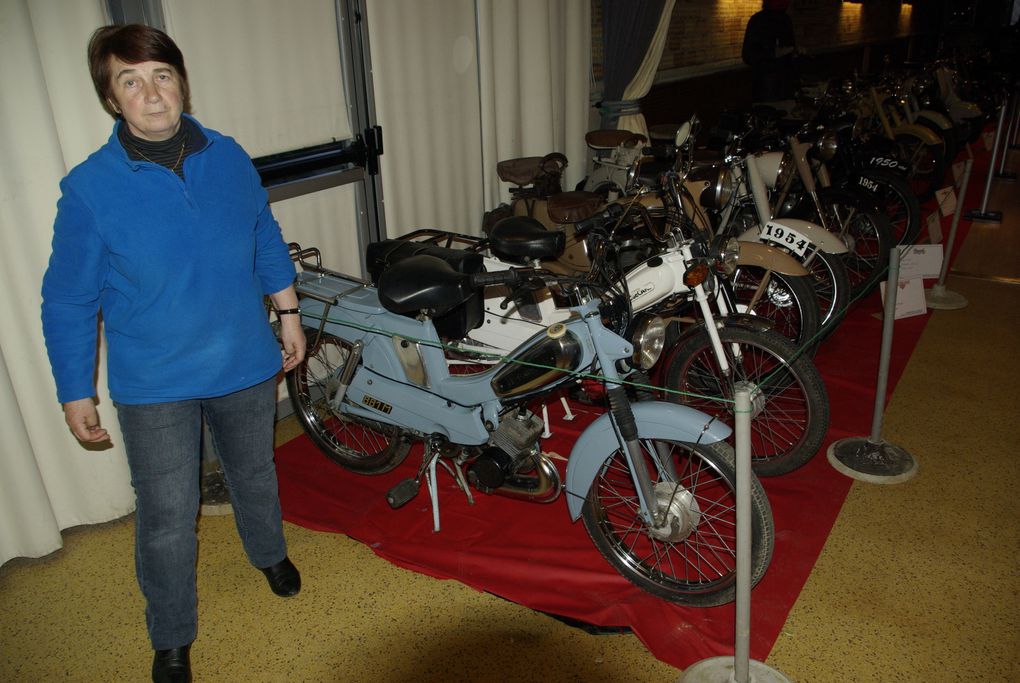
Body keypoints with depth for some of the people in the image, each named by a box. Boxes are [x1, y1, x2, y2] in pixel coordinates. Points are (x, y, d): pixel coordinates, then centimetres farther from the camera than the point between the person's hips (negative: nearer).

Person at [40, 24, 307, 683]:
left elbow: (268, 240, 7)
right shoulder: (89, 188, -15)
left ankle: (269, 550, 55)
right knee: (167, 518, 8)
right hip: (155, 386, -2)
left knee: (256, 473, 24)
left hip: (247, 363, 3)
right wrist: (76, 393, -5)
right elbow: (67, 301, -8)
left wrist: (289, 314, 10)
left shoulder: (230, 157, -6)